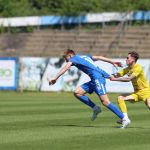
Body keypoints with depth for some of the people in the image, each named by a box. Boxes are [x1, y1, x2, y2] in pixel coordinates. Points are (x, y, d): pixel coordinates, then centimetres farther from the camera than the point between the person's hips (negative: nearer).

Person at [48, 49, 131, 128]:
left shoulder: (74, 58, 6)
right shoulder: (85, 57, 27)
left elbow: (65, 68, -7)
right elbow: (99, 57, 26)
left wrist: (55, 78, -9)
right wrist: (113, 62, 26)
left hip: (98, 77, -9)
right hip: (94, 80, 9)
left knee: (105, 101, -16)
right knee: (77, 93, 7)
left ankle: (124, 119, -17)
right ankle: (95, 108, 8)